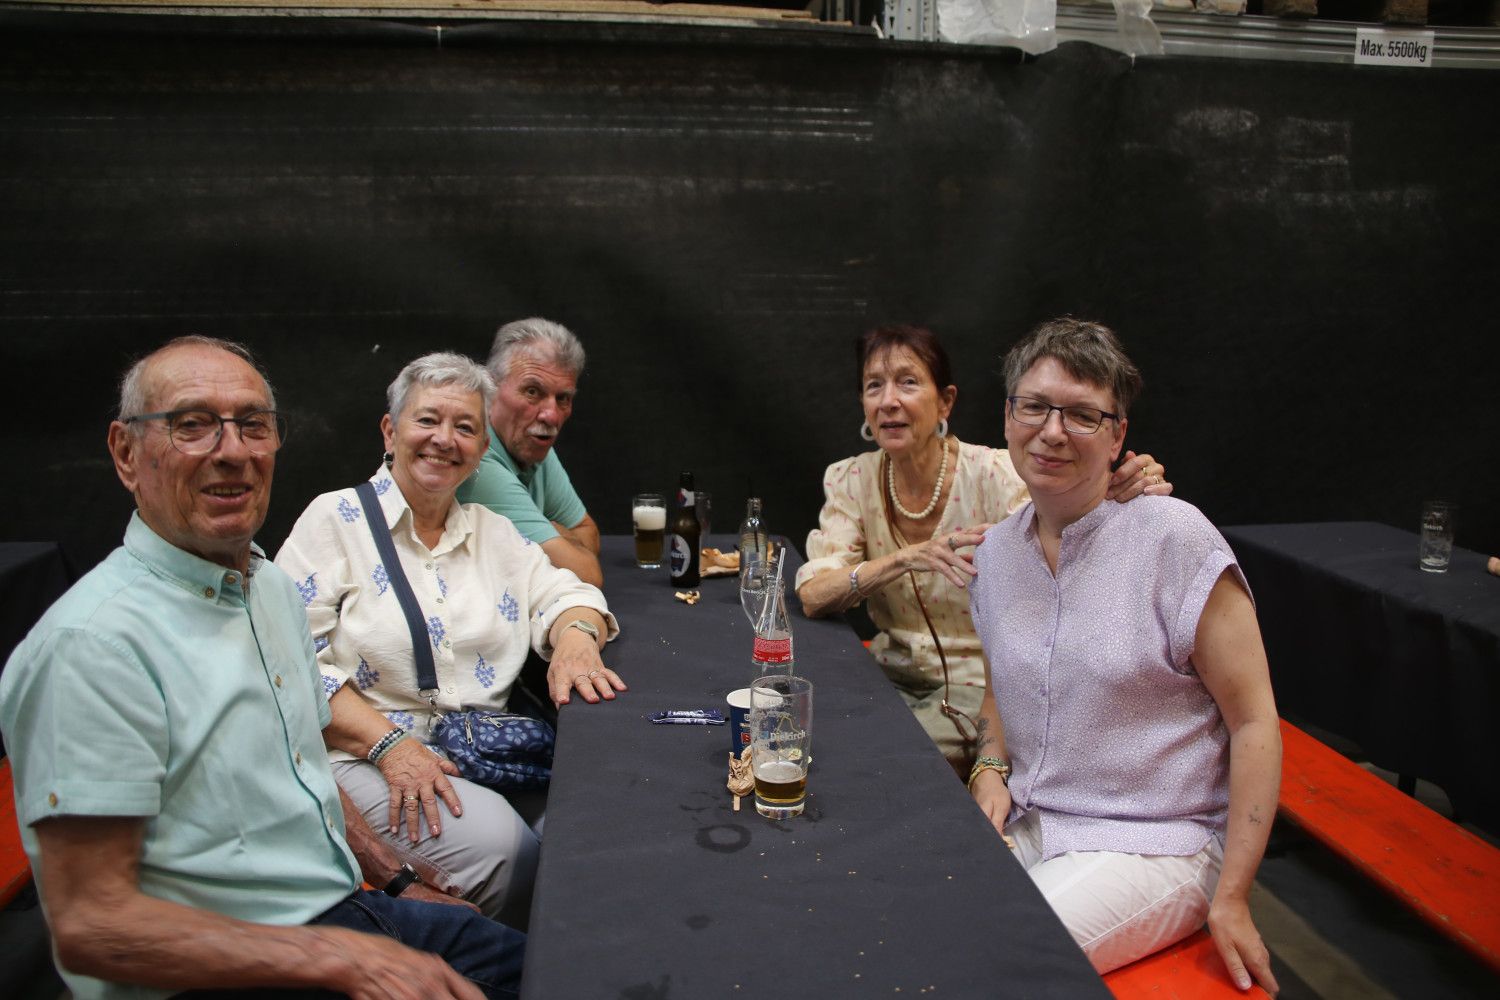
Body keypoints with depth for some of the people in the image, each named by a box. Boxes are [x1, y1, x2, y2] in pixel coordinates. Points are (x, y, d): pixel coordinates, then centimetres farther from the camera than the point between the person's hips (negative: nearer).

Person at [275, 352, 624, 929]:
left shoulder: (492, 531, 17)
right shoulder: (336, 520, 1)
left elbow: (564, 593, 13)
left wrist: (575, 638, -13)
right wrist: (389, 742, -19)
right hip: (369, 754, -4)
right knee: (499, 843, -30)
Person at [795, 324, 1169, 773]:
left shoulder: (994, 475, -13)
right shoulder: (849, 480, -3)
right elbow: (813, 596, -14)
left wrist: (1114, 503, -45)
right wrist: (907, 559, -30)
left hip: (980, 685, -3)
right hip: (892, 676, 4)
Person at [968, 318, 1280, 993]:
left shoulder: (1173, 537, -13)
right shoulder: (996, 550, 5)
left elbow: (1254, 721, -11)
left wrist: (1230, 900, -13)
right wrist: (992, 767, 1)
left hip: (1153, 844, -5)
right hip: (1024, 824, 5)